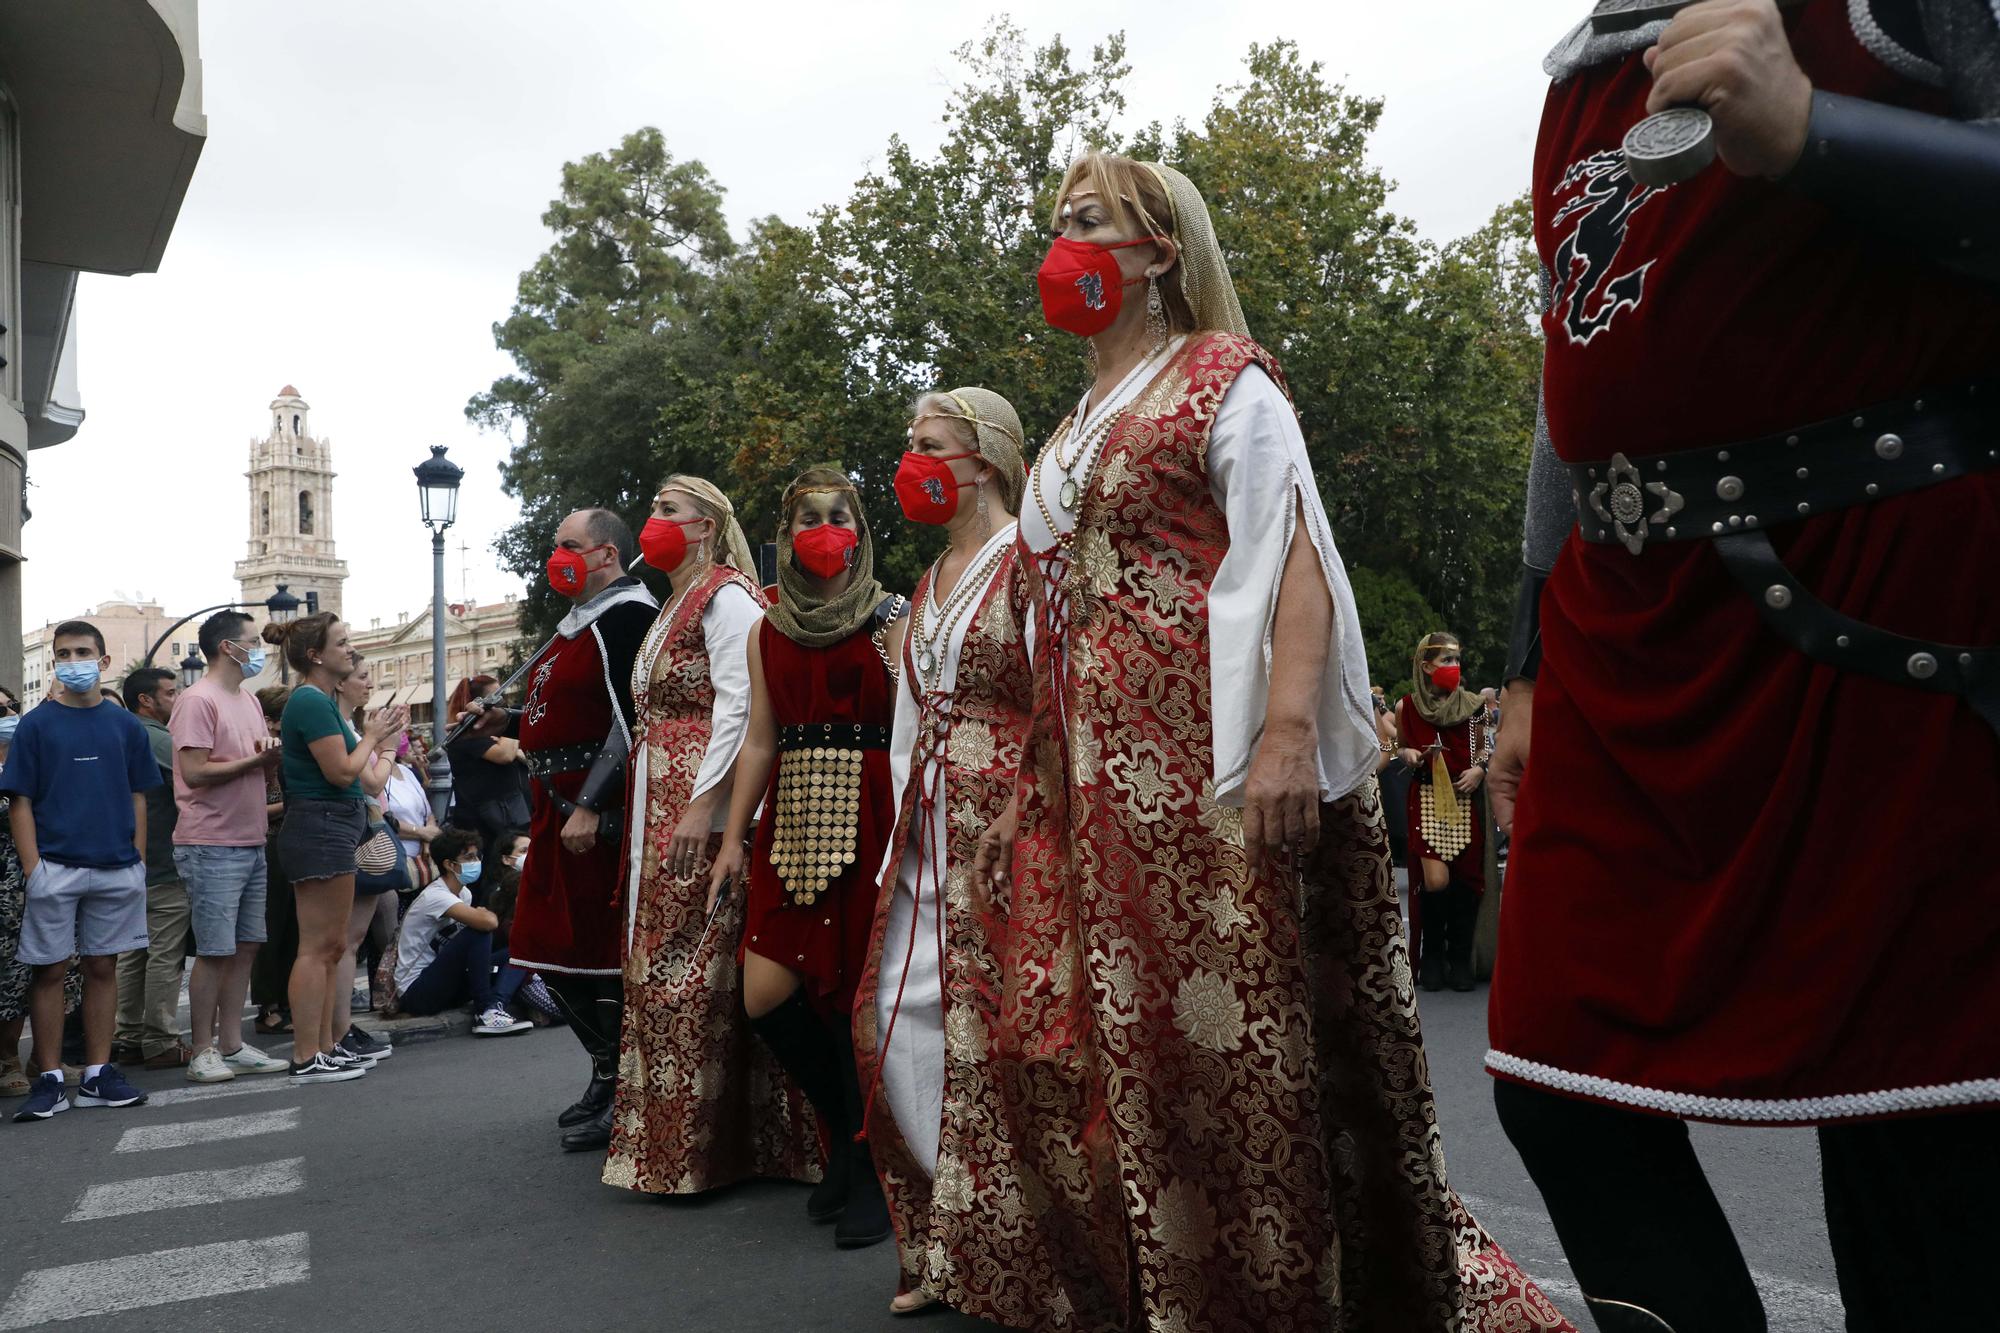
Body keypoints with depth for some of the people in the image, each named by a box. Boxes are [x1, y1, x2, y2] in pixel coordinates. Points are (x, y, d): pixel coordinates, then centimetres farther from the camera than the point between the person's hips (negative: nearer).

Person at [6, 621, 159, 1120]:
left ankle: (98, 1075, 16)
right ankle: (50, 1080, 11)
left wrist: (139, 859, 4)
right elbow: (20, 801, -1)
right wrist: (32, 867, -9)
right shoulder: (36, 724, 1)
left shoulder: (125, 725, 7)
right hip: (55, 868, -2)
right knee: (49, 970, 3)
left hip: (117, 870, 2)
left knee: (102, 967, 8)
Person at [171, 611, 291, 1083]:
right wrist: (256, 760, -17)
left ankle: (231, 1045, 18)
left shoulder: (249, 699, 16)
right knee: (215, 952, -3)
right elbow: (195, 772, -19)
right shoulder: (198, 700, -11)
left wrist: (275, 757, 0)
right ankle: (203, 1052, 7)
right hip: (212, 846, -8)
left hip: (251, 844, 8)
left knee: (245, 947, 10)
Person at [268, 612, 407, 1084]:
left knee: (332, 946, 14)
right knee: (318, 946, -8)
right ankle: (307, 1058, -4)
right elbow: (342, 771, -18)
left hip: (330, 829, 11)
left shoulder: (321, 701, 17)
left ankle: (325, 1048, 21)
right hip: (320, 828, -11)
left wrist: (377, 732, 11)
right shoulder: (311, 701, -14)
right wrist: (373, 735, -4)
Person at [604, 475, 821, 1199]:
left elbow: (736, 705, -17)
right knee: (660, 963, 11)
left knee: (689, 966, -7)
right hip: (658, 810, 10)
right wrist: (653, 813, 18)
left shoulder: (725, 596, -7)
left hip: (702, 810, -10)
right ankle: (669, 1140, 19)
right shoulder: (674, 605, 22)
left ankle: (693, 1150, 2)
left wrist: (703, 803, -23)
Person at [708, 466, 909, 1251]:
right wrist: (733, 836, 9)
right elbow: (760, 741, 14)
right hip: (792, 821, 5)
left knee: (853, 993, -3)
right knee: (765, 996, 0)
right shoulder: (769, 632, 14)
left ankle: (870, 1170, 15)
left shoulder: (889, 619, 0)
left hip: (867, 816, -5)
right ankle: (846, 1133, 24)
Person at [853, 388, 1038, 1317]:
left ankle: (1000, 1271, 11)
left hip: (1001, 821, -8)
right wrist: (895, 848, 16)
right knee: (890, 1022, 7)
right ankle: (940, 1250, 23)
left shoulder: (1027, 559, -7)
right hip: (929, 830, 8)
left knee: (986, 1038, -5)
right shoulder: (932, 579, 18)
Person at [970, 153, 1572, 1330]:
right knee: (1076, 1045, 6)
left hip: (1208, 771, -8)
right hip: (1091, 789, 8)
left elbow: (1292, 555, -12)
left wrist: (1288, 731, -25)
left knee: (1235, 1043, -6)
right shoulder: (1076, 430, 24)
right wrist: (1026, 789, 21)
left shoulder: (1223, 380, 2)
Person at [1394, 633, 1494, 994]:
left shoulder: (1472, 704, 4)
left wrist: (1479, 768, -5)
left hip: (1466, 799, 2)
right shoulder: (1407, 707, 1)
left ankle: (1460, 958, 17)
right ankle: (1432, 954, 11)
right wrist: (1408, 756, -8)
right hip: (1426, 799, -2)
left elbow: (1482, 747, 15)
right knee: (1435, 881, -12)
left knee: (1466, 877, 0)